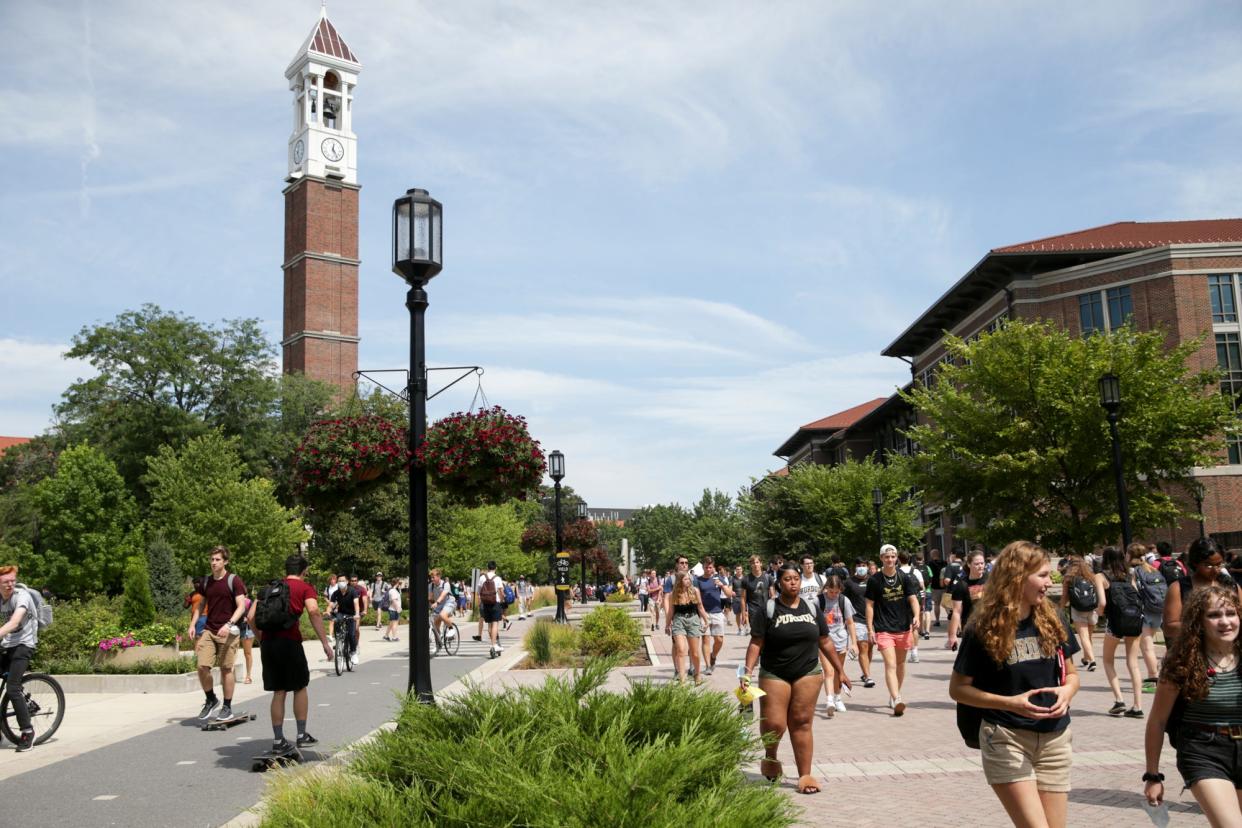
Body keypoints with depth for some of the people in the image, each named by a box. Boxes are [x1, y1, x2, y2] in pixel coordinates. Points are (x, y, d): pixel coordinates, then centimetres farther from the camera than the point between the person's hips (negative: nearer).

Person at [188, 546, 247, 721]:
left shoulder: (234, 581, -6)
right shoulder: (206, 582, 10)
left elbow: (241, 606, -10)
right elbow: (200, 605, 20)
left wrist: (229, 624, -23)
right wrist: (192, 624, 7)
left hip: (228, 632, -4)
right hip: (209, 630, 4)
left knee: (226, 669, 1)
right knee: (202, 666, -5)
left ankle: (227, 707, 12)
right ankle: (211, 700, 17)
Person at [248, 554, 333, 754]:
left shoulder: (270, 587, 19)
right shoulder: (305, 588, 4)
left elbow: (251, 616, 12)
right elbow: (313, 611, -15)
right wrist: (325, 643, -14)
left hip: (267, 642, 4)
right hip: (289, 642, -4)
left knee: (279, 692, 14)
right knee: (300, 687, 14)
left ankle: (278, 740, 15)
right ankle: (302, 736, 19)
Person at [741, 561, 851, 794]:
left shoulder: (811, 609, 9)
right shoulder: (768, 609, -3)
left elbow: (825, 643, 15)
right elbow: (756, 643, -6)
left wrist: (840, 671, 16)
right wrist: (748, 671, -16)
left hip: (808, 674, 2)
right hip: (774, 675, -2)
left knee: (802, 723, 1)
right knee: (774, 724, -7)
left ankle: (805, 775, 9)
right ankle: (770, 757, 24)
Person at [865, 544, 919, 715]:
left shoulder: (904, 579, 4)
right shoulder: (874, 580, -3)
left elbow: (913, 599, -3)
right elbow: (870, 605, 0)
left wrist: (916, 616, -23)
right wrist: (870, 629, -5)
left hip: (903, 628, 4)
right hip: (884, 629, -4)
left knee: (901, 663, 16)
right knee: (890, 665, -14)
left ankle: (894, 695, 33)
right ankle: (896, 701, -22)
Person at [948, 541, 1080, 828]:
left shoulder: (1052, 621, 3)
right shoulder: (984, 629, -11)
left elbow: (1071, 673, 15)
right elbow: (958, 688, -6)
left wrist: (1067, 691, -9)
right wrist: (1010, 702, -19)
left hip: (1054, 739, 5)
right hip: (1005, 739, -5)